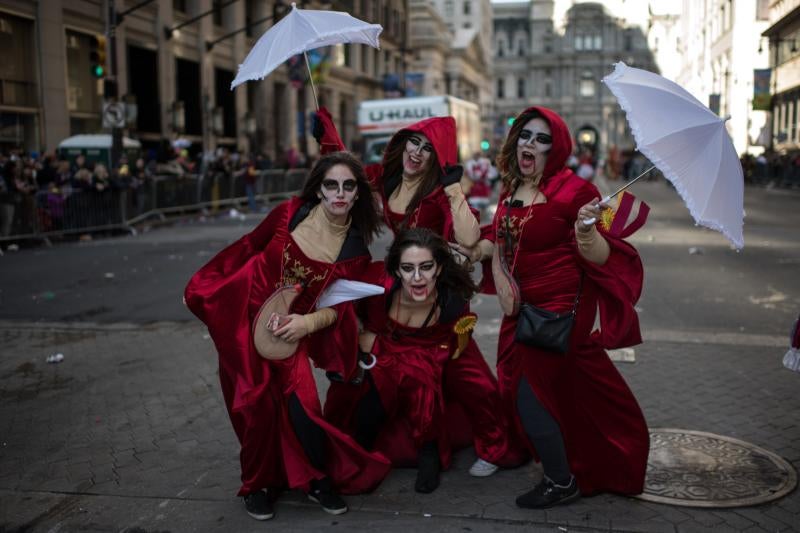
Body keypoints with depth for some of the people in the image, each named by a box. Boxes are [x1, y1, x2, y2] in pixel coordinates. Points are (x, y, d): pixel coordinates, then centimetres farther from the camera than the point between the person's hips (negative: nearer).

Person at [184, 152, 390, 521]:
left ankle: (319, 481, 13)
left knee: (300, 403, -14)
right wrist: (201, 286, 10)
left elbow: (340, 307, -6)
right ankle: (259, 483, 23)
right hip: (241, 314, 0)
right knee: (258, 404, -1)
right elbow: (248, 247, 3)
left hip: (289, 328, 0)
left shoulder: (355, 251, -7)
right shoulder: (292, 213, -10)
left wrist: (309, 322, -26)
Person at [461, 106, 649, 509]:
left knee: (530, 391, -5)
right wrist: (481, 248, 5)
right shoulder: (512, 189, 5)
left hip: (559, 308, -7)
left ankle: (561, 482, 15)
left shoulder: (571, 190, -16)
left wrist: (585, 229, -38)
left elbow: (599, 257, -19)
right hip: (523, 306, 8)